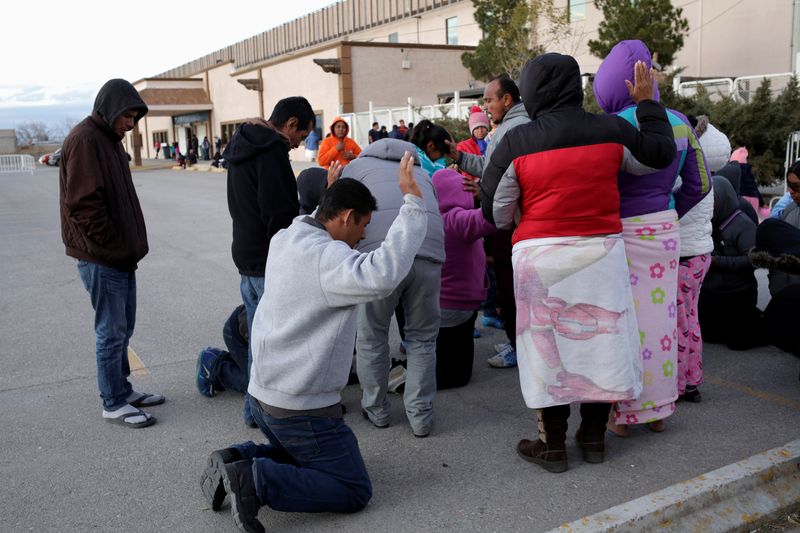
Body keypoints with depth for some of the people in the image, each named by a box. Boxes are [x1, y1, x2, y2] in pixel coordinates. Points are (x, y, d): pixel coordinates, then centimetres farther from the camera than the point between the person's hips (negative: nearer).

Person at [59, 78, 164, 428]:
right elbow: (83, 204, -22)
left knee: (122, 329, 17)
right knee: (112, 332, -1)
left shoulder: (109, 140, 16)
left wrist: (128, 247, 14)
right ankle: (113, 404, 11)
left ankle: (122, 389, 29)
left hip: (120, 256, 9)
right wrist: (112, 246, -16)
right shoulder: (84, 140, -15)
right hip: (101, 259, -9)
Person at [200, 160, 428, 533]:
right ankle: (257, 481, -9)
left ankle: (237, 460, 11)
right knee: (354, 491, 4)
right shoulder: (326, 256, -24)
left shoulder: (284, 240, 3)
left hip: (263, 395, 9)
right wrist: (412, 201, -37)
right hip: (302, 410, -9)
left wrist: (331, 193, 28)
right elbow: (382, 274, -42)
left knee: (301, 455, 32)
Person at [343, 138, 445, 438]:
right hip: (429, 252, 3)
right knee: (422, 338, 18)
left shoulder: (356, 167, 26)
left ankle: (376, 410, 29)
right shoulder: (421, 172, 37)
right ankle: (420, 417, 21)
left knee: (371, 336, 16)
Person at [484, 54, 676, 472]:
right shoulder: (612, 131, -2)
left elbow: (494, 213, -4)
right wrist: (648, 103, 27)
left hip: (541, 256, -2)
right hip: (601, 251, 3)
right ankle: (593, 437, 27)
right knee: (600, 337, 15)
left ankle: (553, 445, 18)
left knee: (547, 343, 8)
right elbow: (661, 155, 17)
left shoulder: (516, 143, -9)